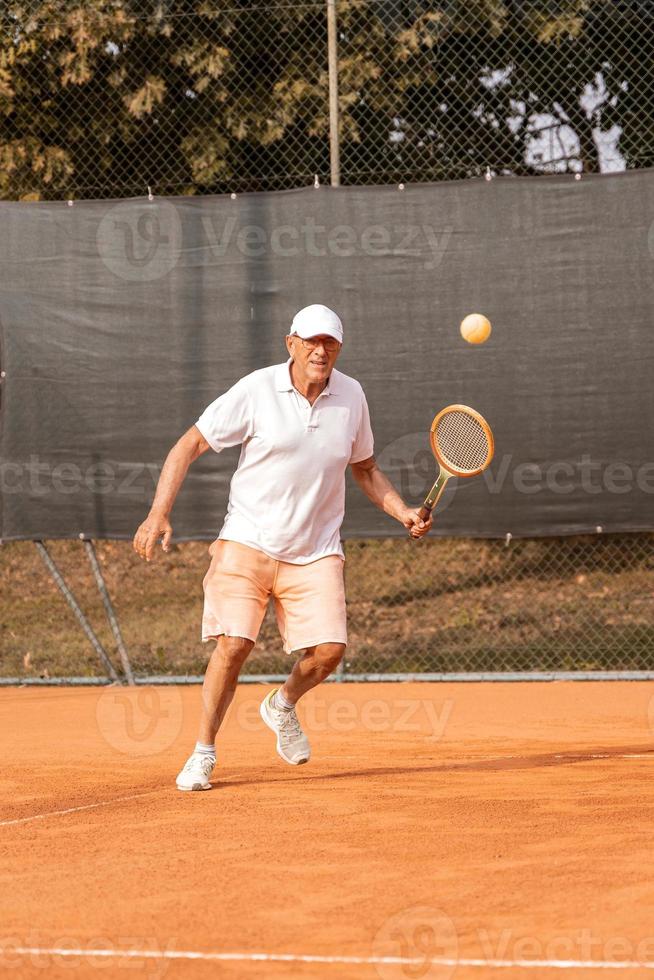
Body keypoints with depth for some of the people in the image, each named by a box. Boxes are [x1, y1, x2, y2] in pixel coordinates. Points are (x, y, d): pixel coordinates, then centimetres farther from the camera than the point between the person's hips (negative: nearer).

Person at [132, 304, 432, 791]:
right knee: (234, 644, -14)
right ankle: (203, 754, 5)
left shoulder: (351, 396, 4)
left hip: (316, 553, 3)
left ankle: (283, 706, 23)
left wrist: (403, 512, 4)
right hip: (247, 544, -3)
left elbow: (365, 467, 19)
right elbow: (189, 446, -5)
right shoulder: (256, 390, -8)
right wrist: (159, 513, -15)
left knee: (329, 649, -11)